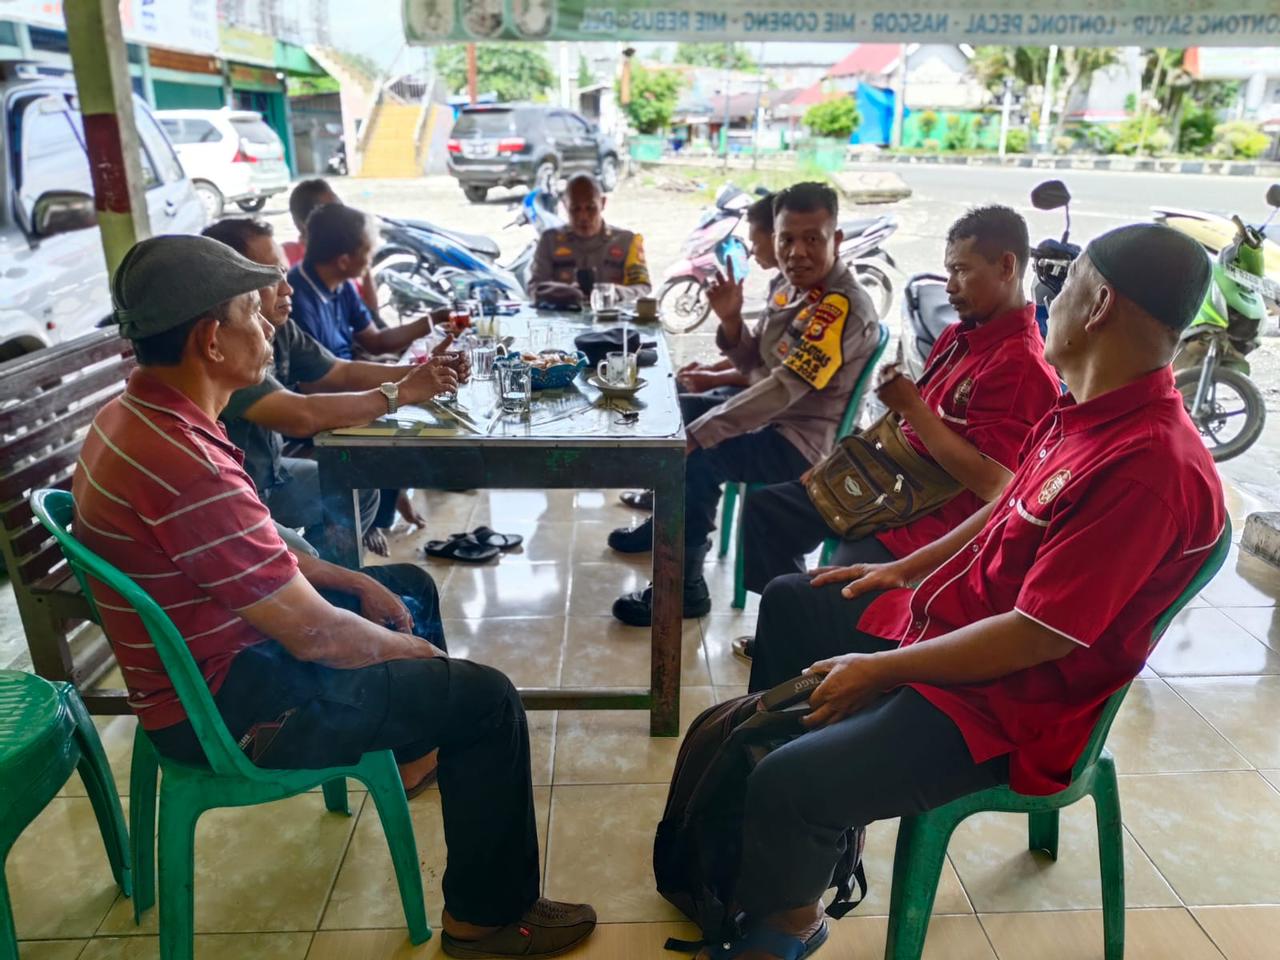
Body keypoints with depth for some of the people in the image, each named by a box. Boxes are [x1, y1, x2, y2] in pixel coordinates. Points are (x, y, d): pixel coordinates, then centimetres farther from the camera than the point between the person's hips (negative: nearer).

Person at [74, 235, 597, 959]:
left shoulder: (136, 414, 0)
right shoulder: (182, 462, -33)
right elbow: (312, 634, -28)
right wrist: (403, 648, -9)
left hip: (202, 661, 10)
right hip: (228, 709, -10)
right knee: (487, 701, -8)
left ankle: (408, 741, 45)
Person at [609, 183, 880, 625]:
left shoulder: (842, 307, -24)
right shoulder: (798, 288, 5)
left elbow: (784, 388, -31)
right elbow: (757, 366, 9)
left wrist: (696, 434, -31)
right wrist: (730, 319, -11)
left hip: (804, 442, -10)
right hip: (775, 418, 10)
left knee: (695, 457, -29)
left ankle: (685, 589, -14)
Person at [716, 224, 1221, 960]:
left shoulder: (1151, 468, -30)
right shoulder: (1090, 412, 1)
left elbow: (1037, 637, -29)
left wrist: (882, 670, -21)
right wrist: (906, 570, 14)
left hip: (1003, 701, -10)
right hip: (943, 621, 11)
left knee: (788, 786, -27)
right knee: (791, 600, 22)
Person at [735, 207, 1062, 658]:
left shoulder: (1020, 364, -20)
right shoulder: (961, 335, 9)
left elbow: (989, 481, -25)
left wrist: (910, 405, -21)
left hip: (935, 519, -10)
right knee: (765, 506, 12)